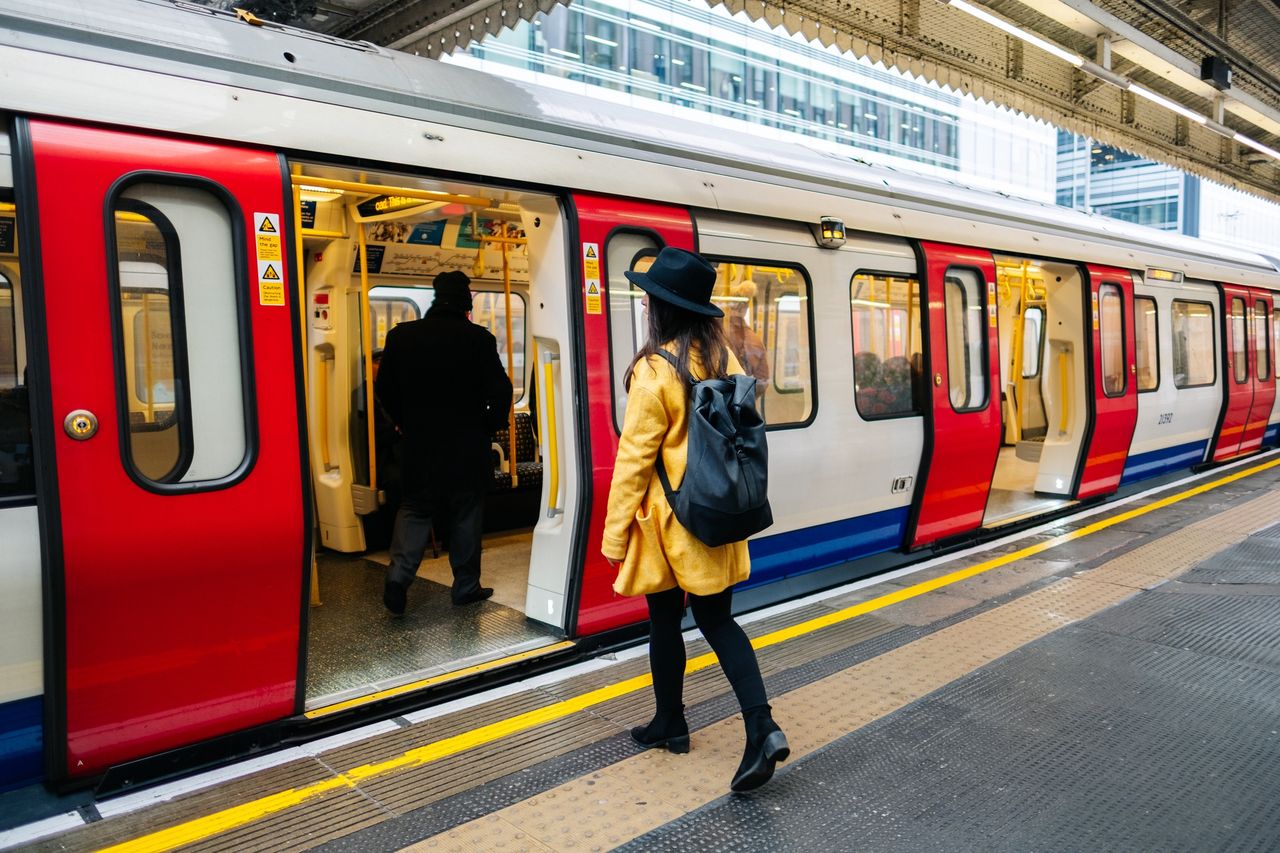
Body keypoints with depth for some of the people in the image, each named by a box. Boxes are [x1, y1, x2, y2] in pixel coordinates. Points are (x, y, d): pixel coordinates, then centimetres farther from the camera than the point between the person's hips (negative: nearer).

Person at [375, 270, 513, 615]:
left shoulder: (401, 335, -1)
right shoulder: (479, 339, -10)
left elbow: (384, 388, 4)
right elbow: (500, 392, -10)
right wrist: (488, 426, 6)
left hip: (418, 445, 2)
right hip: (467, 448, -2)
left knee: (414, 510, 13)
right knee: (466, 515, 10)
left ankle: (399, 576, -5)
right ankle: (466, 585, 18)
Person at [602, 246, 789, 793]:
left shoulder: (654, 370, -17)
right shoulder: (724, 358, 2)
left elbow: (634, 459, -16)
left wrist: (615, 535, -9)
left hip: (668, 522, -6)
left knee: (665, 621, 12)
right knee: (717, 620, 12)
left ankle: (670, 724, 29)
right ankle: (762, 727, 2)